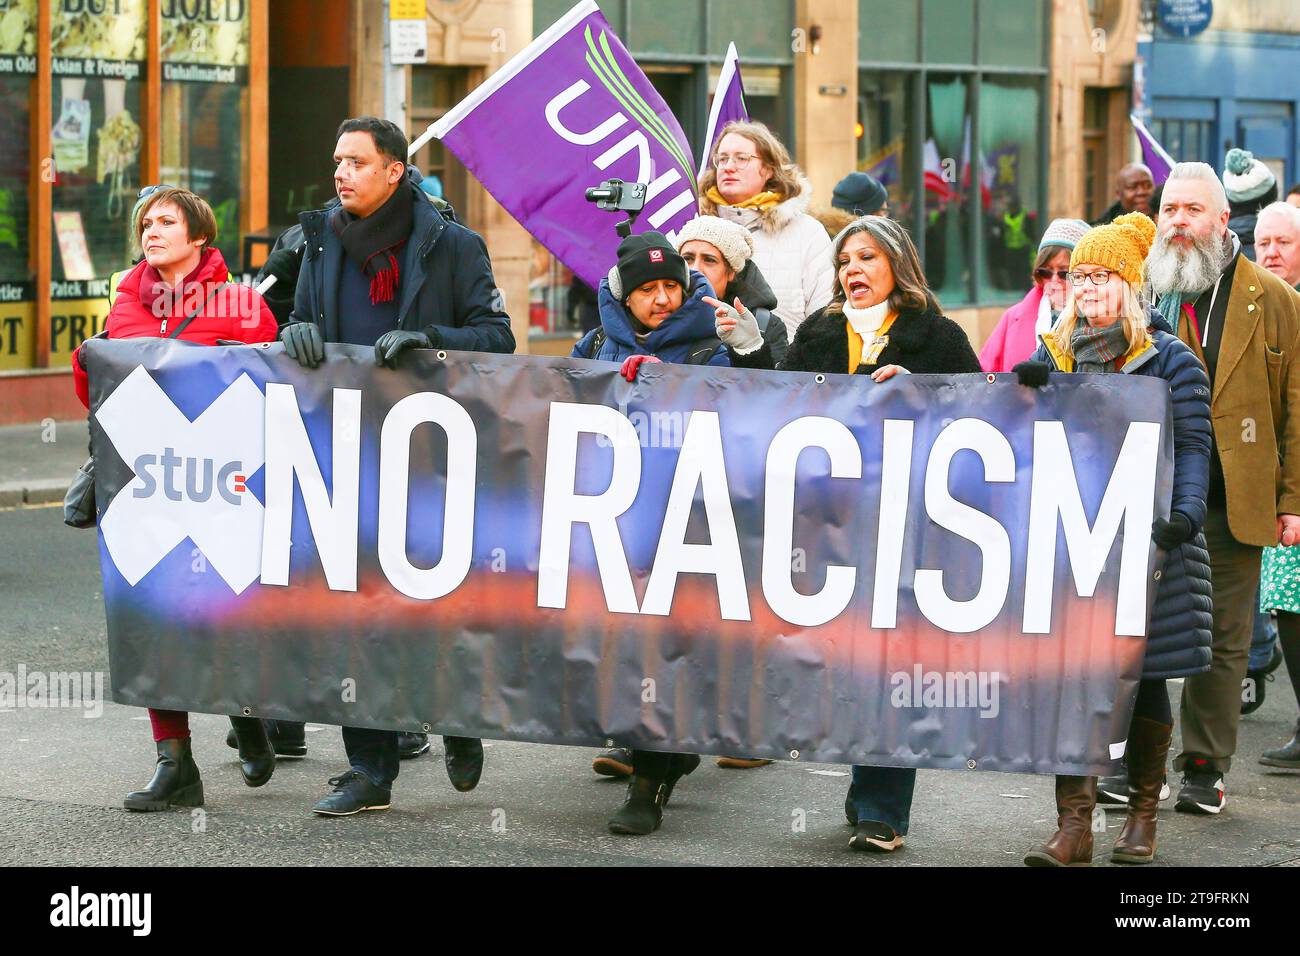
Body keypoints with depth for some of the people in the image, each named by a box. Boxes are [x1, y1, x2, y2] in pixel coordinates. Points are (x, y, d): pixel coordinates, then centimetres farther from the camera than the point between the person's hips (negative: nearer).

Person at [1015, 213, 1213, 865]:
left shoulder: (1169, 359, 0)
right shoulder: (1055, 356, 13)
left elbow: (1192, 447, -5)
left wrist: (1185, 514, -21)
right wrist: (1024, 393, -1)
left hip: (1142, 542, -3)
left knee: (1145, 677, 5)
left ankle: (1142, 817, 20)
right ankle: (1074, 826, -6)